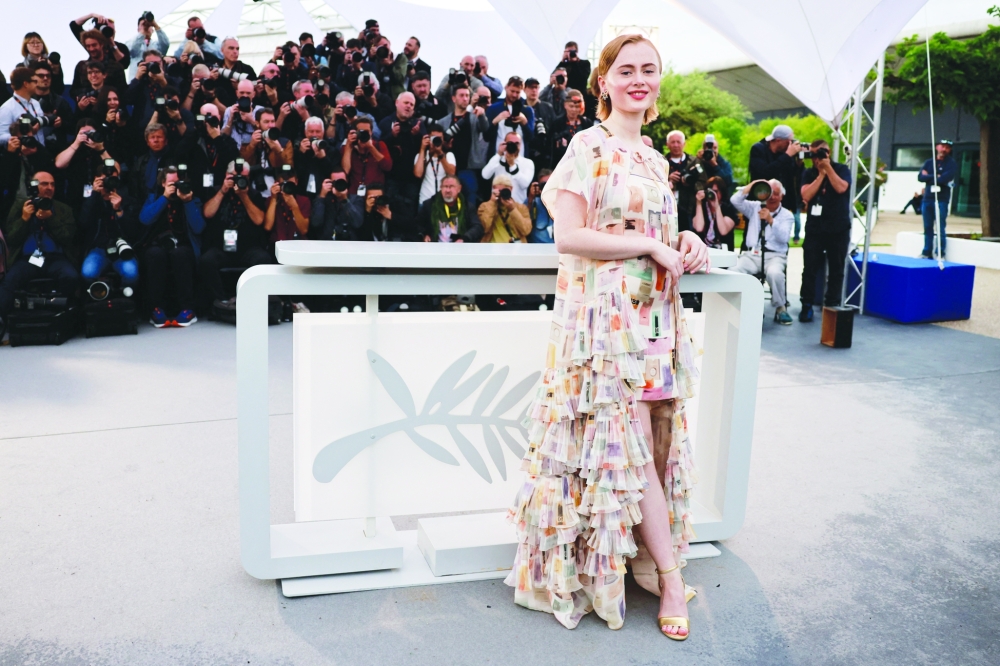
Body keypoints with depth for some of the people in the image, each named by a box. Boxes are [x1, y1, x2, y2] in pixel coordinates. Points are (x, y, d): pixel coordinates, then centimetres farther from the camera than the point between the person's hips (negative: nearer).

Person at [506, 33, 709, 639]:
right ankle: (671, 578, 6)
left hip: (657, 312, 8)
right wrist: (650, 245, -14)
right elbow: (569, 236, -14)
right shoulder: (590, 147, -5)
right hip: (608, 313, -7)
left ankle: (651, 558, 21)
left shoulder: (655, 158, 18)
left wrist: (686, 241, 5)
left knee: (658, 440, 8)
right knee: (632, 442, -4)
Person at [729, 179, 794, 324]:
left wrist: (770, 220, -21)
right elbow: (735, 200, -1)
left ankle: (781, 308, -14)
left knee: (774, 273, -37)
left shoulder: (787, 215, 8)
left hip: (774, 256, -2)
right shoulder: (755, 207, 15)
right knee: (733, 271, -30)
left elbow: (783, 238, -8)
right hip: (751, 254, 2)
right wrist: (753, 184, -6)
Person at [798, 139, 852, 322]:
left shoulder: (842, 169, 3)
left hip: (838, 229, -1)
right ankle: (807, 306, 3)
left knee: (836, 269, 3)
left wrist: (828, 167, -13)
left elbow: (841, 188, -16)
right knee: (809, 268, -3)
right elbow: (806, 196, -8)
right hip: (814, 228, 1)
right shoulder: (809, 174, 8)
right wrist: (821, 173, -9)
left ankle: (832, 306, 9)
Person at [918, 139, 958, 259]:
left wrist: (928, 177, -5)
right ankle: (927, 252, 14)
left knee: (940, 228, -4)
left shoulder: (951, 163, 0)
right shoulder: (929, 162, 12)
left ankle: (940, 253, 1)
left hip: (942, 199, -4)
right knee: (928, 227, 7)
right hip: (928, 198, 4)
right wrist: (935, 177, -12)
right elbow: (920, 177, -1)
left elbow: (944, 179, -15)